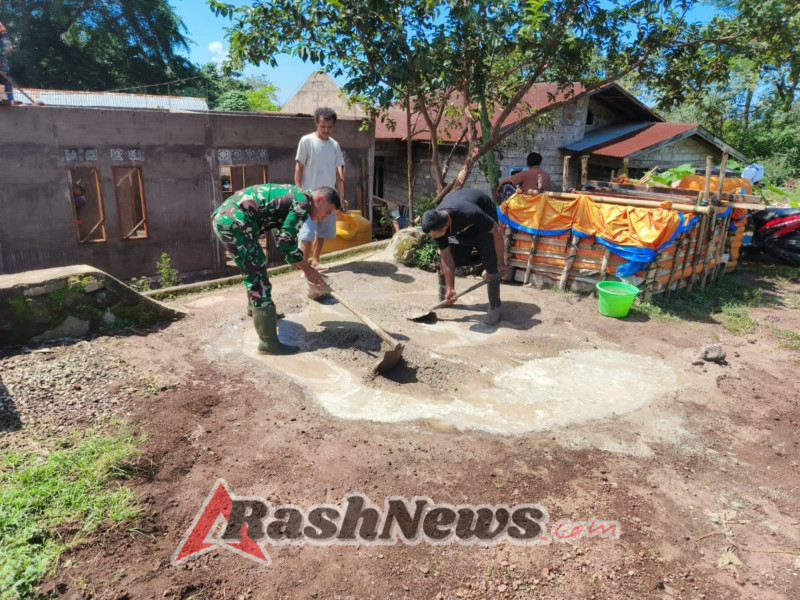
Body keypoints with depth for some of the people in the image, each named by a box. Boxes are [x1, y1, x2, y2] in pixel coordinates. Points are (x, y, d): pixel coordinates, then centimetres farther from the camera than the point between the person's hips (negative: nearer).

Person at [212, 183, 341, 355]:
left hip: (223, 216, 10)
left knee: (253, 268, 29)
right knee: (258, 277, -7)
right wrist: (308, 269, -1)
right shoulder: (303, 203, -8)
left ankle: (255, 306, 53)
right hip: (234, 222, -10)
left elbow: (283, 237, 30)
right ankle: (268, 342, -5)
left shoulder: (293, 197, 21)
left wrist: (302, 266, 30)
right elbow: (286, 242, -11)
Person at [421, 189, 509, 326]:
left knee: (491, 265, -15)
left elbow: (497, 231, -32)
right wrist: (450, 287, -18)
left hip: (483, 221, -4)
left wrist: (501, 262, -24)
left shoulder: (469, 214, -47)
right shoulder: (435, 224, -30)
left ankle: (494, 307, -4)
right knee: (443, 259, -7)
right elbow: (446, 257, -20)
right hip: (457, 228, 4)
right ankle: (443, 298, 12)